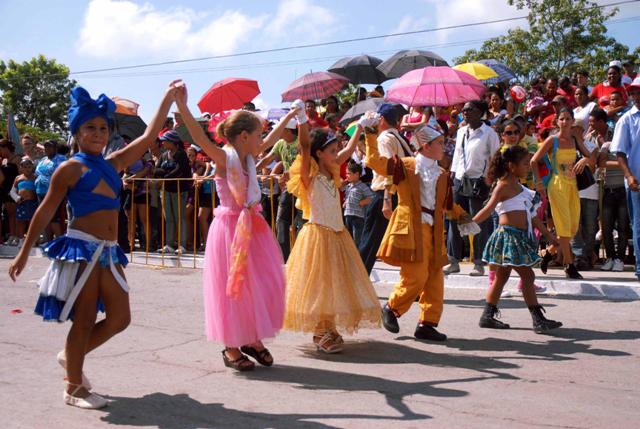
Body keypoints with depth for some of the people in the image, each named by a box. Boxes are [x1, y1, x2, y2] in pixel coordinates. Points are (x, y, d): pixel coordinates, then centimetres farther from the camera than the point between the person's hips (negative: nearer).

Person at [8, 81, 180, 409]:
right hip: (81, 248, -7)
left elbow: (149, 136, 11)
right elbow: (46, 210, 0)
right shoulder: (70, 168, -3)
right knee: (84, 320, 0)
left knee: (119, 318, 8)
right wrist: (23, 253, 0)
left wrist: (169, 97, 11)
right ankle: (74, 388, 16)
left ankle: (71, 356, 30)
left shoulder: (113, 163, 13)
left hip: (108, 252, 7)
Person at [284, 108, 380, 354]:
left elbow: (349, 150, 23)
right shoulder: (310, 175, -9)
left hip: (337, 234, 8)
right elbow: (305, 146, -23)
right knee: (318, 284, -3)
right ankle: (322, 333, 3)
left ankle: (326, 330, 19)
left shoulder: (331, 172, 11)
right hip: (318, 234, -8)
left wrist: (360, 126, 30)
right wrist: (302, 118, -33)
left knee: (335, 283, 10)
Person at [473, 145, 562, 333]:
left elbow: (531, 214, 21)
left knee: (502, 276, 11)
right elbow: (488, 210, -14)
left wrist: (548, 235, 21)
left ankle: (488, 316, 16)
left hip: (520, 237, 10)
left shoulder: (518, 186, 18)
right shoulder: (504, 185, -11)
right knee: (527, 276, -7)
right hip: (509, 235, -10)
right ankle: (539, 320, -2)